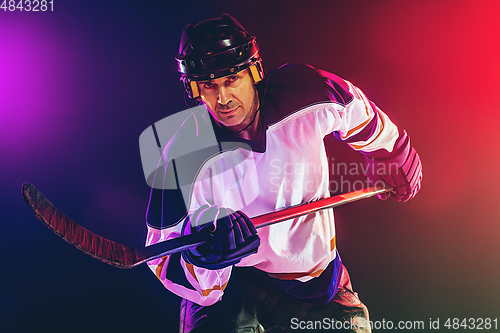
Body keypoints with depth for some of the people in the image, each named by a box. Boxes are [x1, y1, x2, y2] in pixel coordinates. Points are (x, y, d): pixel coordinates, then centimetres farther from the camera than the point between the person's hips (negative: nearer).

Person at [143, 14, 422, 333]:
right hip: (230, 282, -3)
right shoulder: (184, 151, -21)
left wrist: (397, 167, 21)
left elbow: (367, 125, 5)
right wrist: (200, 253, -40)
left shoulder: (306, 91, -17)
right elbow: (164, 258, -18)